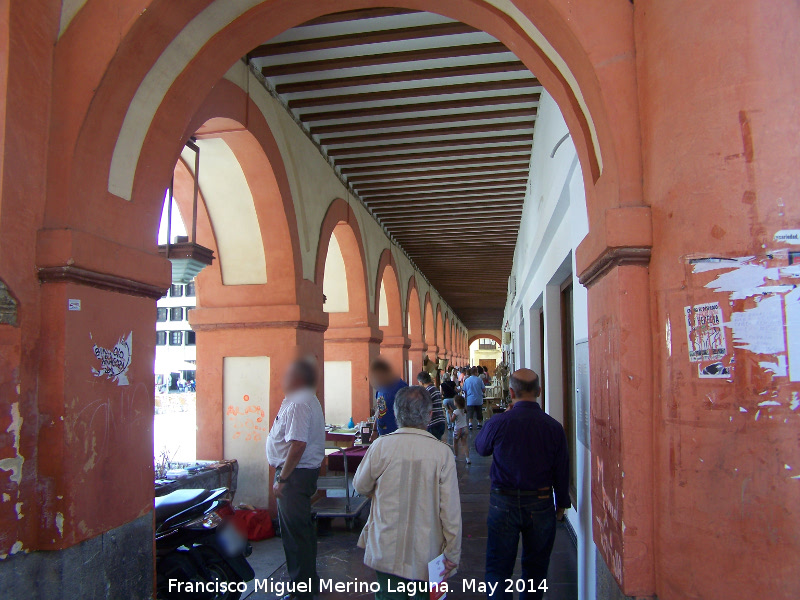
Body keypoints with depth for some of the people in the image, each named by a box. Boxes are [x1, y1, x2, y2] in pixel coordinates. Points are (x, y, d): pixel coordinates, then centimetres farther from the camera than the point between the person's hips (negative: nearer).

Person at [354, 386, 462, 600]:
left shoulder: (381, 446, -12)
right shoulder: (442, 452, -13)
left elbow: (360, 486, 3)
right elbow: (451, 508, -10)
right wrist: (453, 553, 0)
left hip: (386, 552, 0)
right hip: (426, 554, 0)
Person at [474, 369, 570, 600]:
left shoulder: (498, 423, -14)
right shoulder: (553, 427, -10)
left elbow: (481, 447, 6)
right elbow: (562, 470, -1)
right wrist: (561, 503, 14)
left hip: (503, 503, -1)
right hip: (541, 504, 2)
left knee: (498, 567, 10)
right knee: (536, 567, 19)